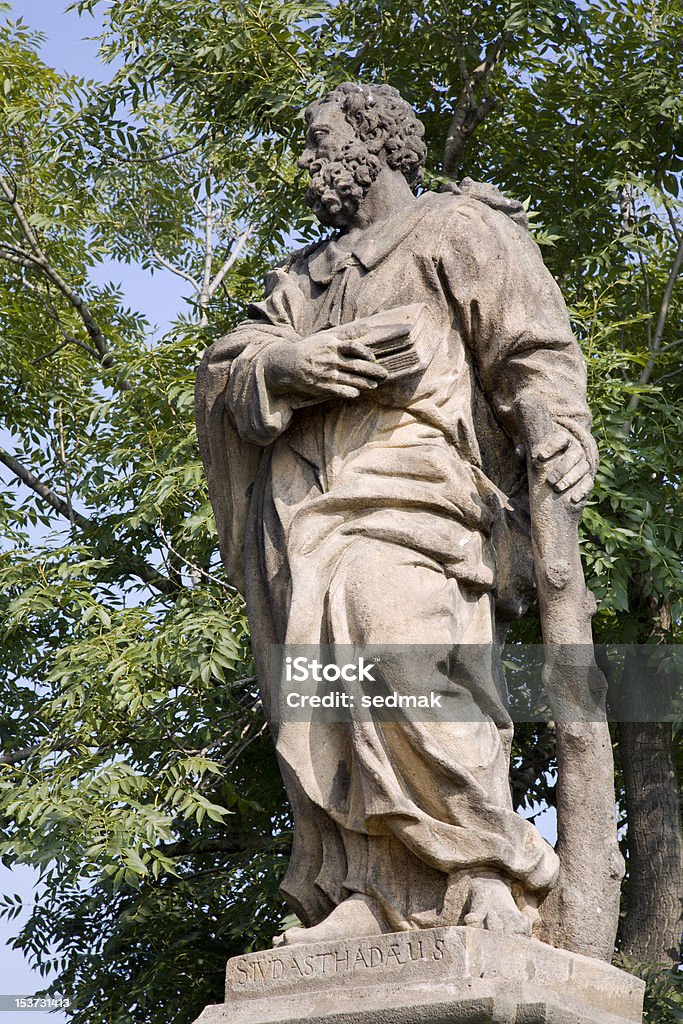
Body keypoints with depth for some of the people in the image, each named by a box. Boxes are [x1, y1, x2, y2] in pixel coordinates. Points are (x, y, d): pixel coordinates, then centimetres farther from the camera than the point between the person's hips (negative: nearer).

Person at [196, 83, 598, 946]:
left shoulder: (459, 227, 14)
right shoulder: (303, 279, 33)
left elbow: (532, 341, -2)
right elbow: (225, 375, 17)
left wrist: (560, 426, -23)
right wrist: (280, 363, -7)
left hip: (410, 493, -6)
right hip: (302, 512, 7)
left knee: (409, 678, -25)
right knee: (323, 713, -6)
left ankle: (485, 885, -22)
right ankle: (366, 903, -10)